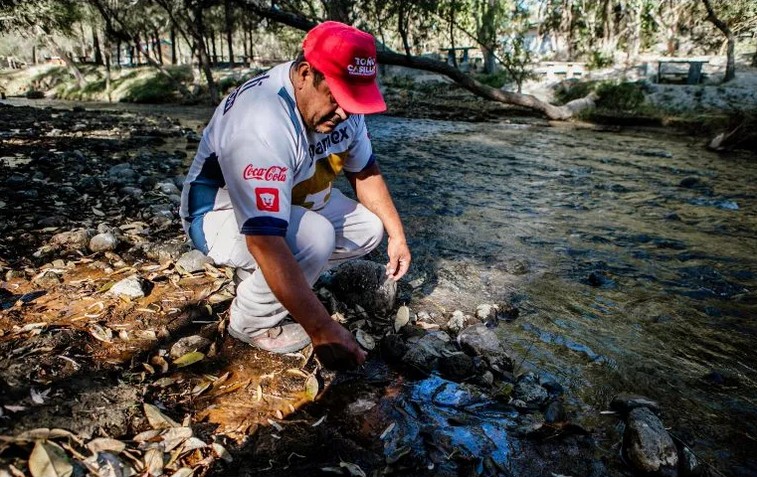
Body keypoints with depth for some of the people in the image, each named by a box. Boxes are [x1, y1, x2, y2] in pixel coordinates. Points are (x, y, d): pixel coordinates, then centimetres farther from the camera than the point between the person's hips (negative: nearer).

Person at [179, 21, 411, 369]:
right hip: (221, 215, -8)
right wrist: (322, 330, -43)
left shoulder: (338, 102, -13)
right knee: (314, 236, -33)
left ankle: (262, 279, 6)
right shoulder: (261, 125, -37)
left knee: (368, 226, -3)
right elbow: (267, 242, -43)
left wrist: (397, 234, -5)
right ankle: (250, 321, -7)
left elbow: (365, 170, 3)